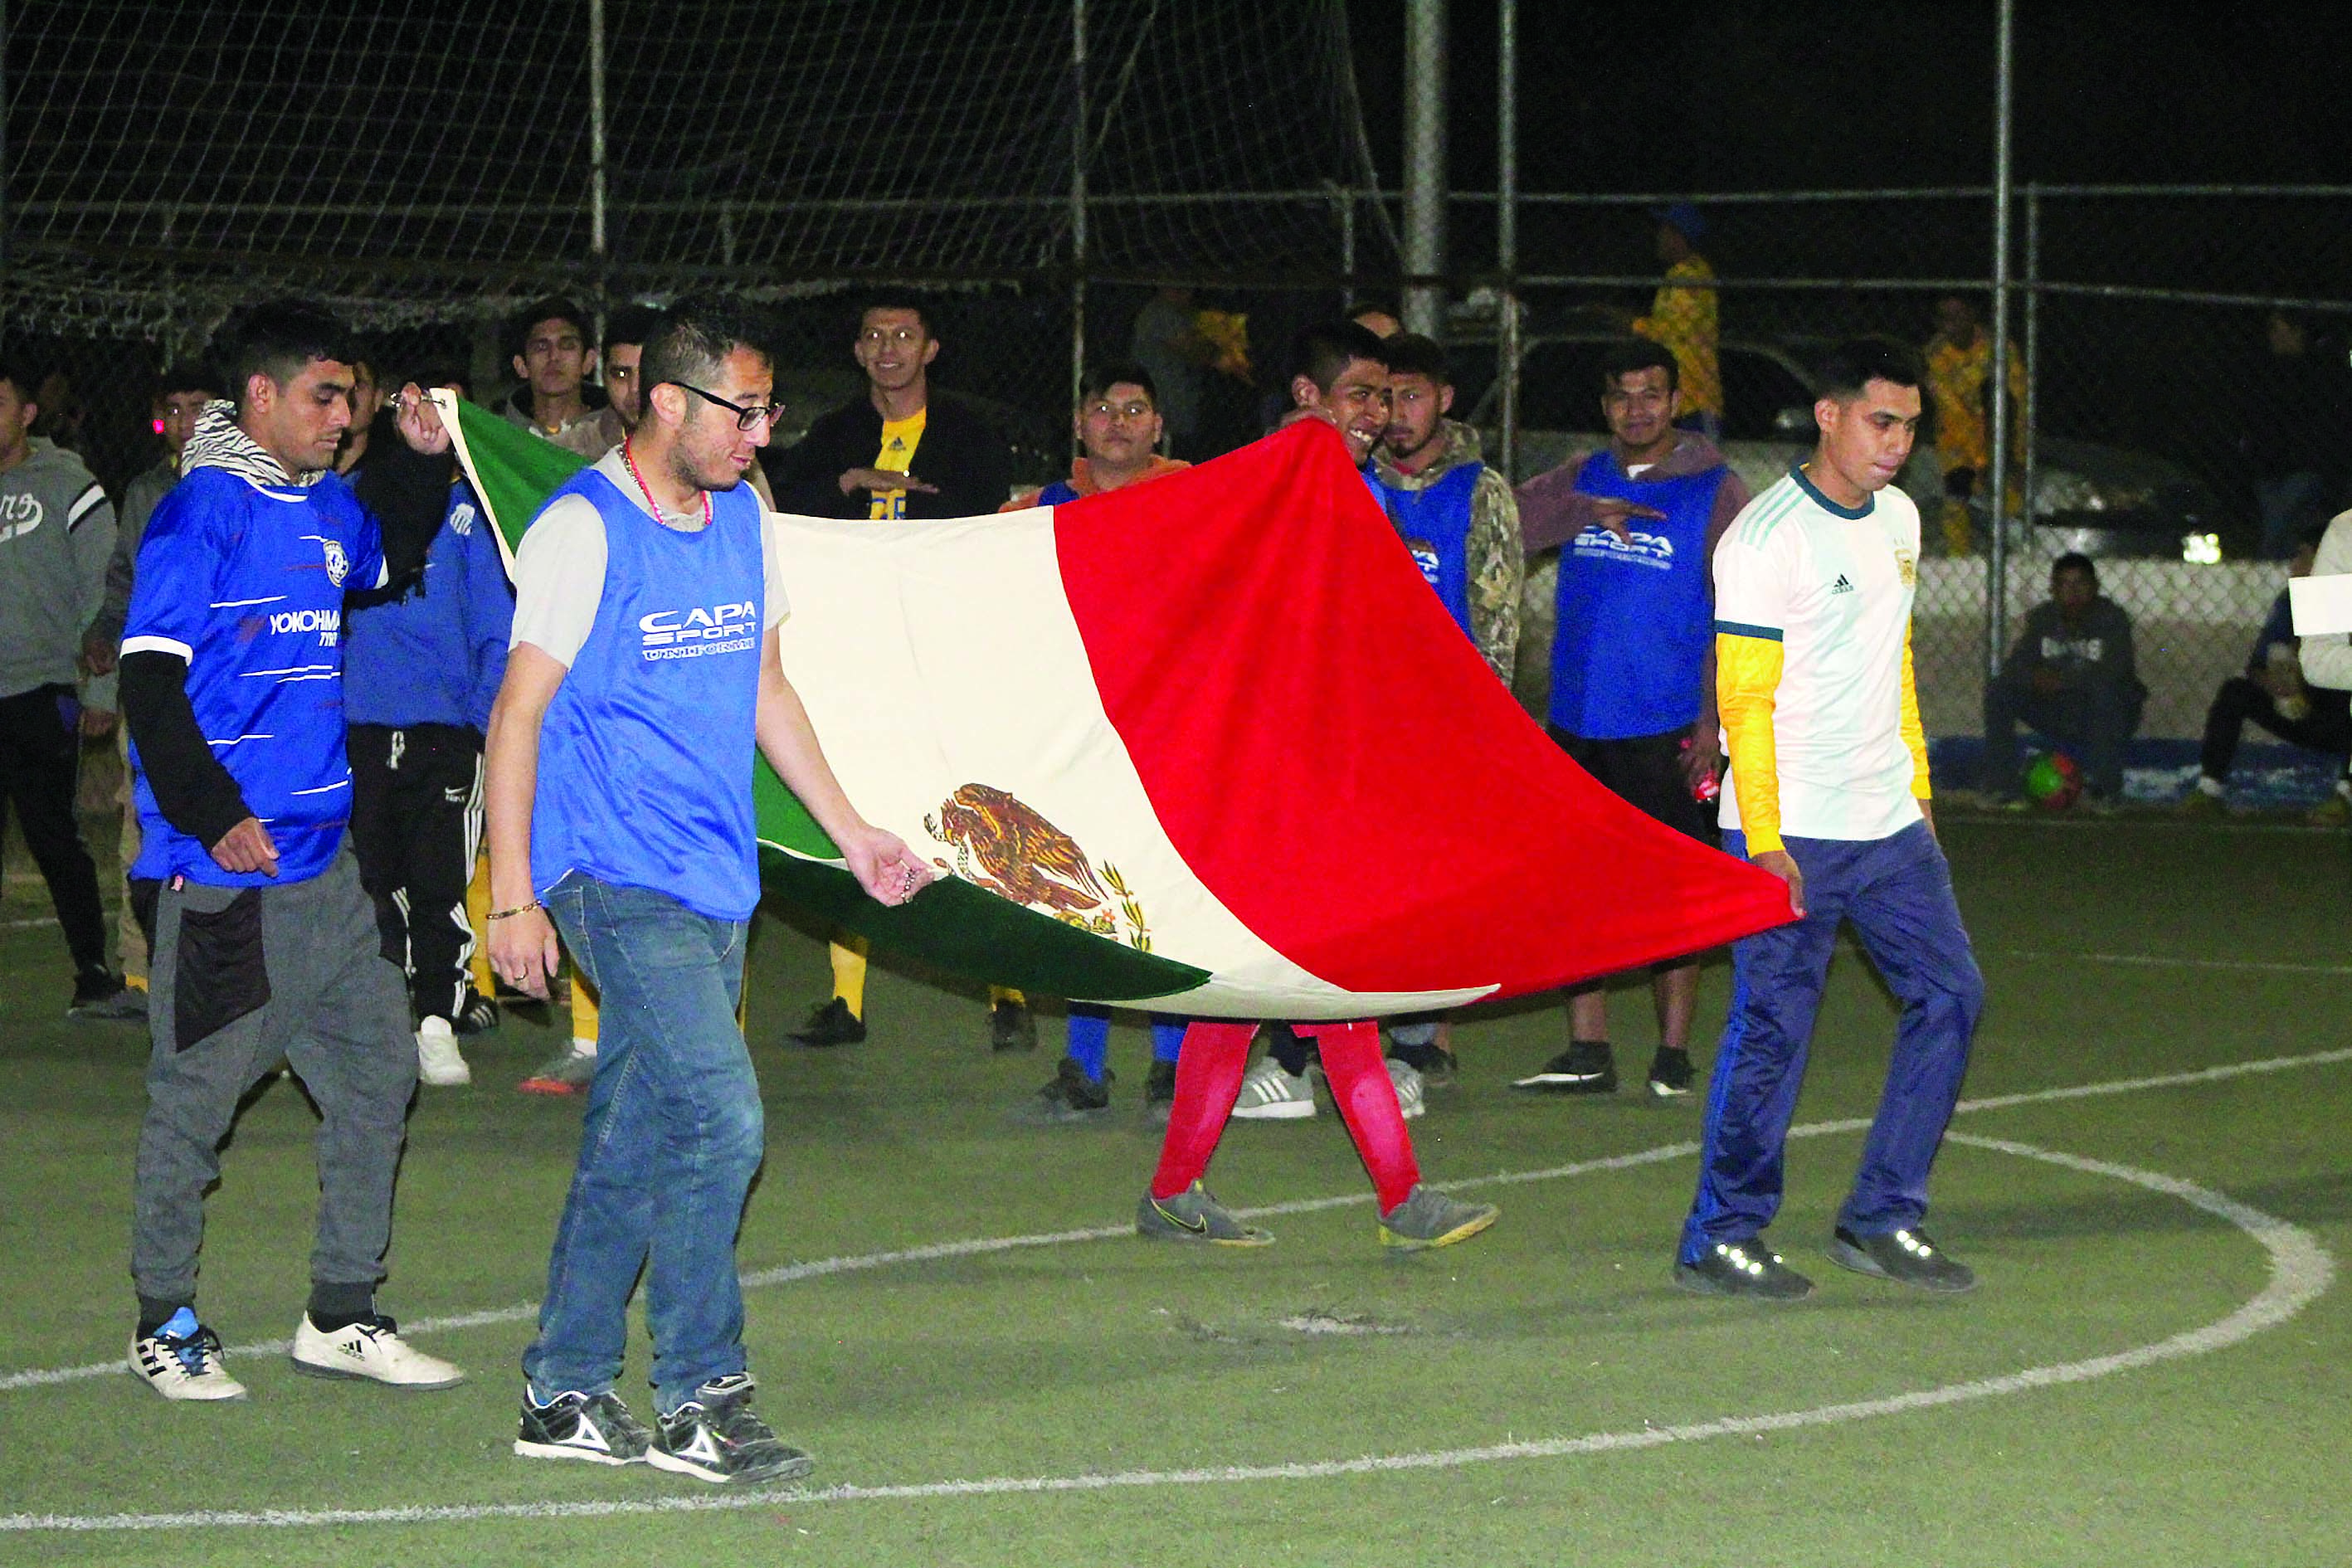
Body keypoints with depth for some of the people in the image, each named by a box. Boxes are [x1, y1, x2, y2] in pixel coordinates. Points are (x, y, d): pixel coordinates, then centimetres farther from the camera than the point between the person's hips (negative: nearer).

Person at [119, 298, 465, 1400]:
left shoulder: (325, 506, 12)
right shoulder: (204, 512, -12)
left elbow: (392, 558, 35)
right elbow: (149, 678, -15)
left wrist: (420, 459, 18)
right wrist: (212, 815, -19)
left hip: (321, 857, 9)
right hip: (227, 868, -9)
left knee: (377, 1068, 10)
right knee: (196, 1093, 1)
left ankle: (341, 1317, 19)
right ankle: (165, 1323, 14)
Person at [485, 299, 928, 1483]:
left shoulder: (742, 520, 12)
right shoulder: (582, 530, -10)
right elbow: (519, 712, -10)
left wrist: (848, 830, 21)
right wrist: (512, 896, -13)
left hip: (712, 884, 7)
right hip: (617, 880, -7)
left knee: (635, 1143, 9)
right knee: (717, 1119, -15)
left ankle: (565, 1395, 17)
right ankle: (698, 1401, -8)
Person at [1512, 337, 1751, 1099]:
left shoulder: (1716, 492, -1)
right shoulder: (1580, 481, 12)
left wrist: (1715, 719, -12)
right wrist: (1585, 513, -20)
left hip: (1669, 729, -4)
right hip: (1577, 725, 4)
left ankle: (1673, 1055, 4)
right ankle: (1588, 1052, 11)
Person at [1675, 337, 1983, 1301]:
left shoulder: (1897, 519, 13)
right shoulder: (1769, 535, -12)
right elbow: (1744, 697, -13)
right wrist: (1764, 841, -18)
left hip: (1890, 826, 8)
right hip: (1795, 833, -8)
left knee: (1949, 994, 5)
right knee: (1772, 1029, -6)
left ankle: (1882, 1221, 13)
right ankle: (1719, 1241, 5)